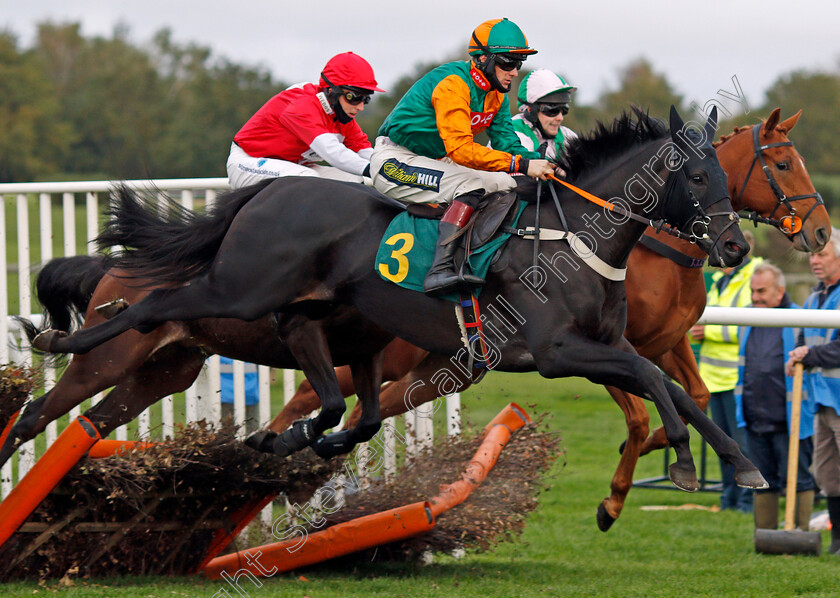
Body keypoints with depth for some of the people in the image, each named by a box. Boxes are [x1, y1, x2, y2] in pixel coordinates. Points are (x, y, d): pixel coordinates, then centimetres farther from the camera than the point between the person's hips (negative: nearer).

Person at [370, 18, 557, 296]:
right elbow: (461, 149, -33)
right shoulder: (453, 85, -25)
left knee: (506, 184, 0)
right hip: (395, 162, -10)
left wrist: (538, 163, -19)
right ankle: (439, 271, -43)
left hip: (436, 162, 10)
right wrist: (521, 164, -37)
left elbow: (506, 141, 2)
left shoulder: (496, 94, 5)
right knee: (471, 184, -30)